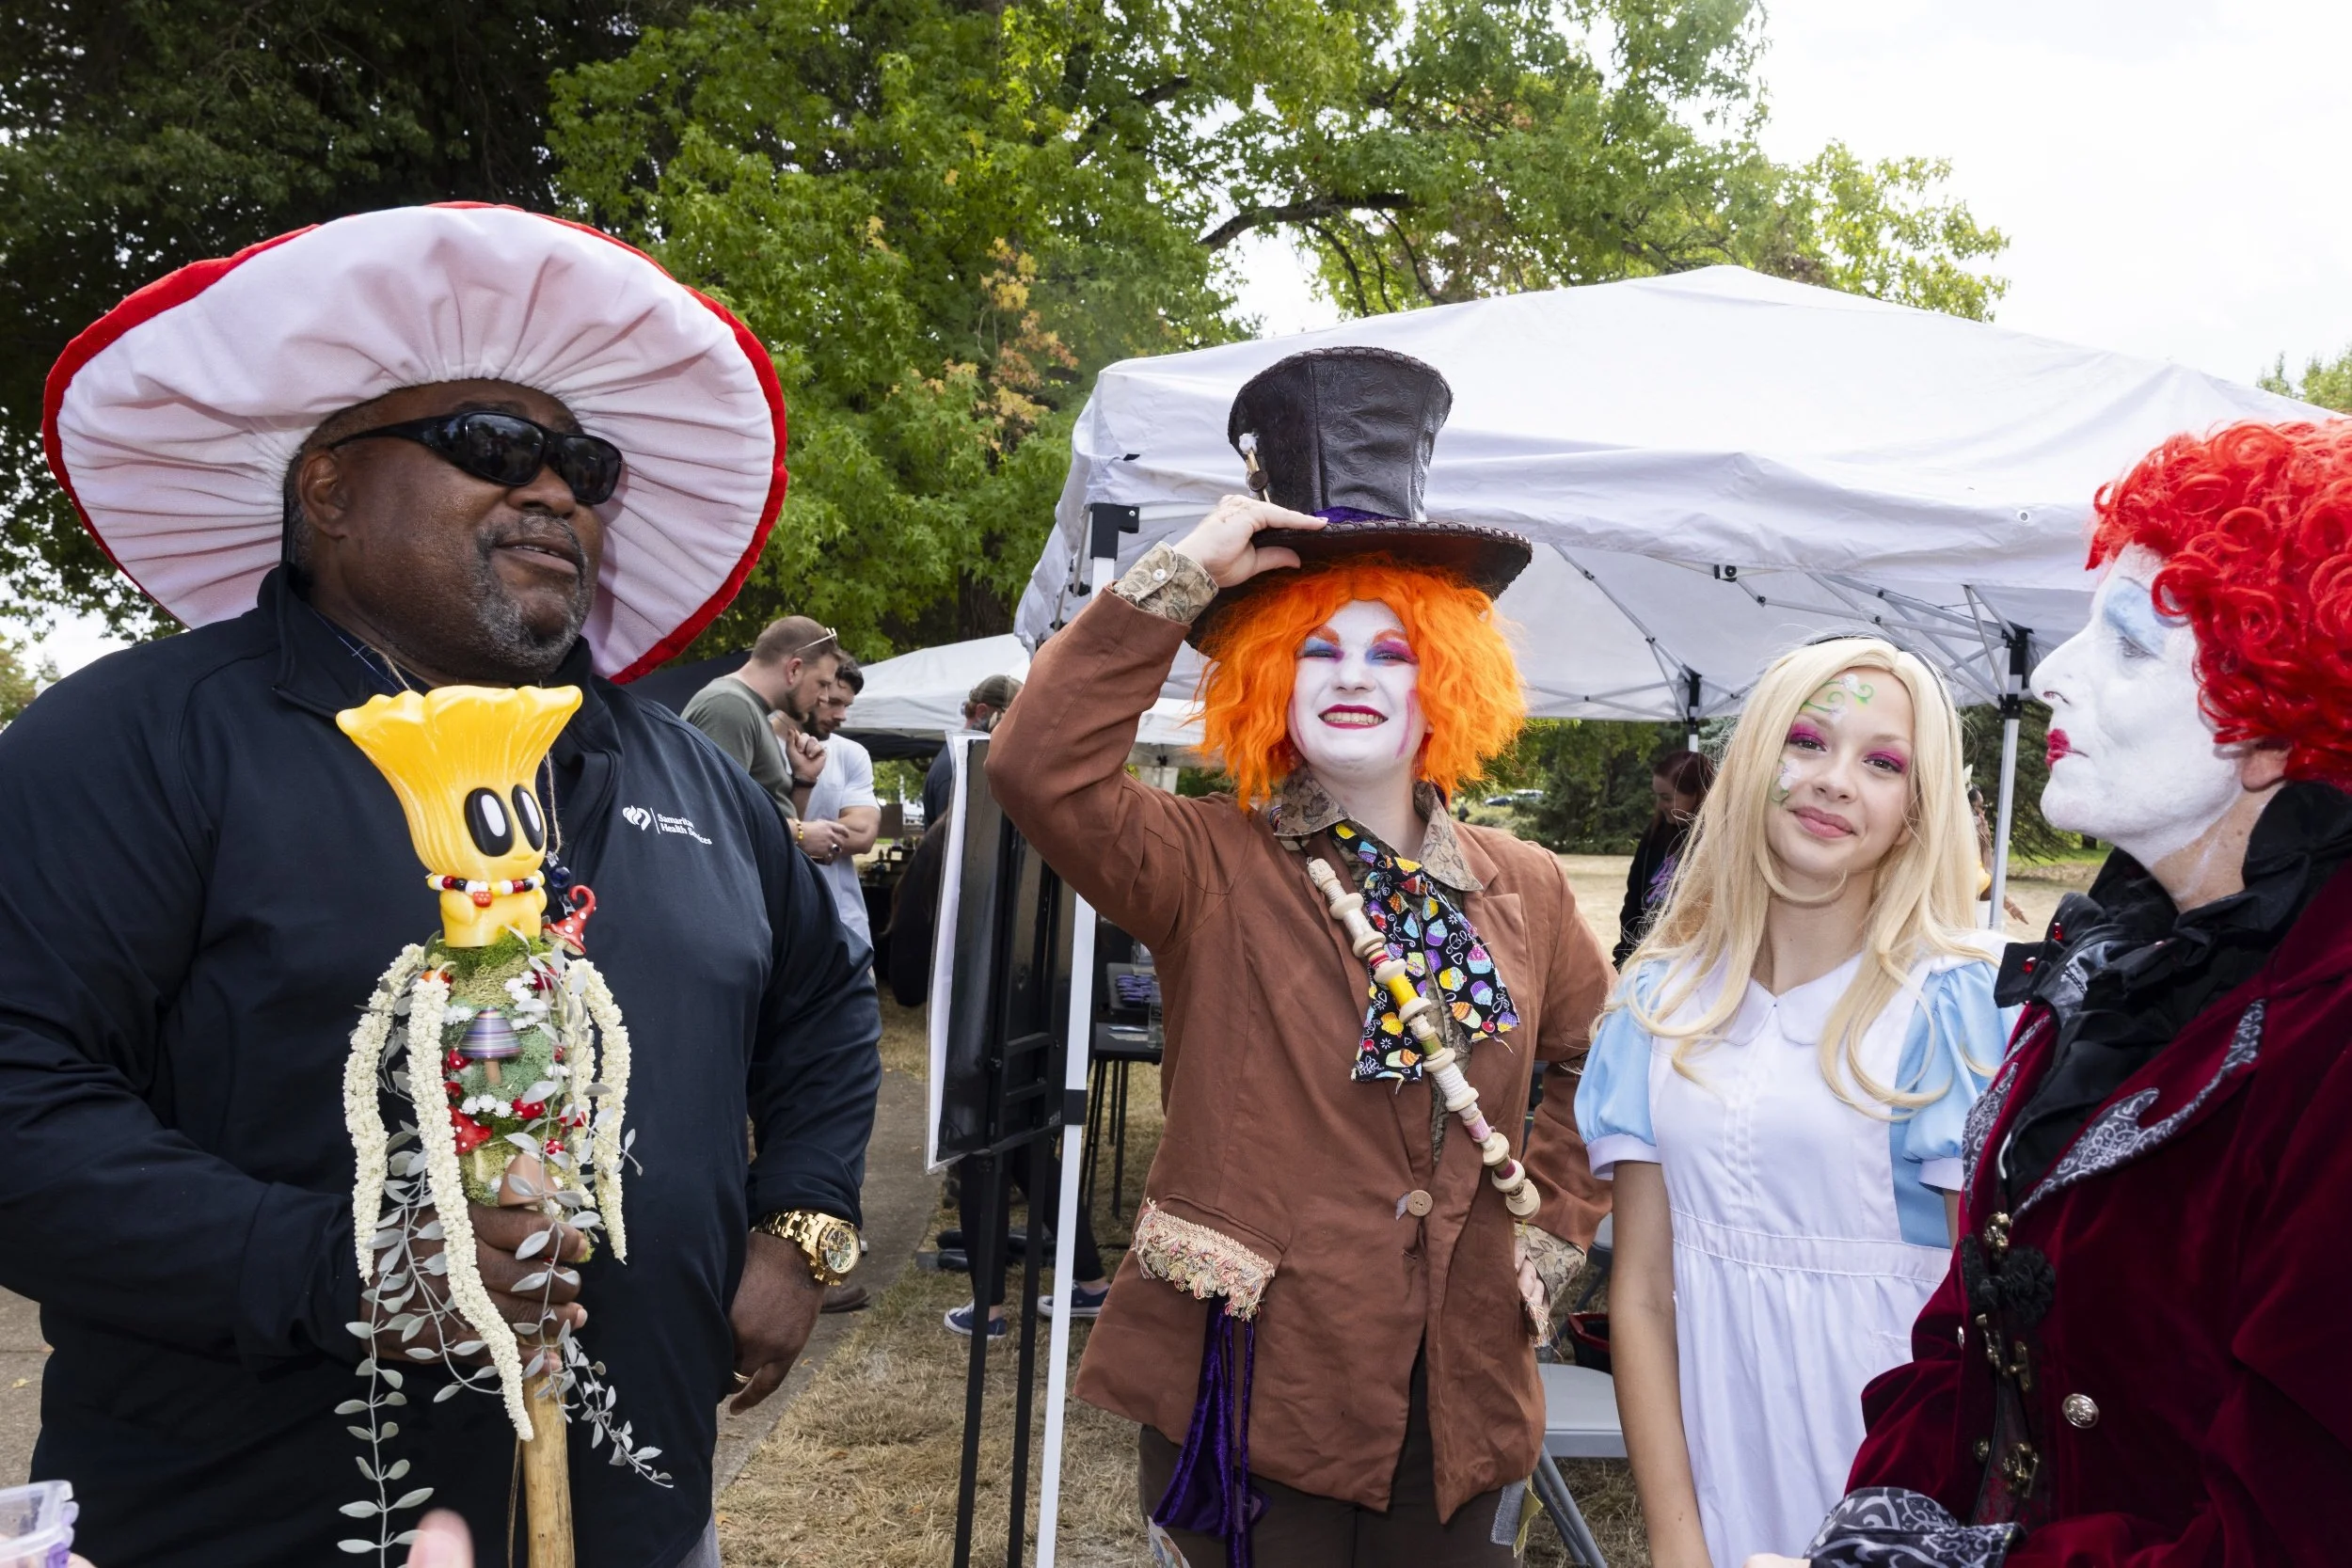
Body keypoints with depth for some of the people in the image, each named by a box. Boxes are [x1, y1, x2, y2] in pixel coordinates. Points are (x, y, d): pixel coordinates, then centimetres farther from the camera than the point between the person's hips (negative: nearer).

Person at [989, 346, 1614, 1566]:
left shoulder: (1527, 892, 5)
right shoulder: (1210, 869, -7)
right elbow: (1040, 765, -24)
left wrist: (1552, 1228, 7)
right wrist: (1184, 574, -21)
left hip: (1461, 1411, 4)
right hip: (1251, 1396, -4)